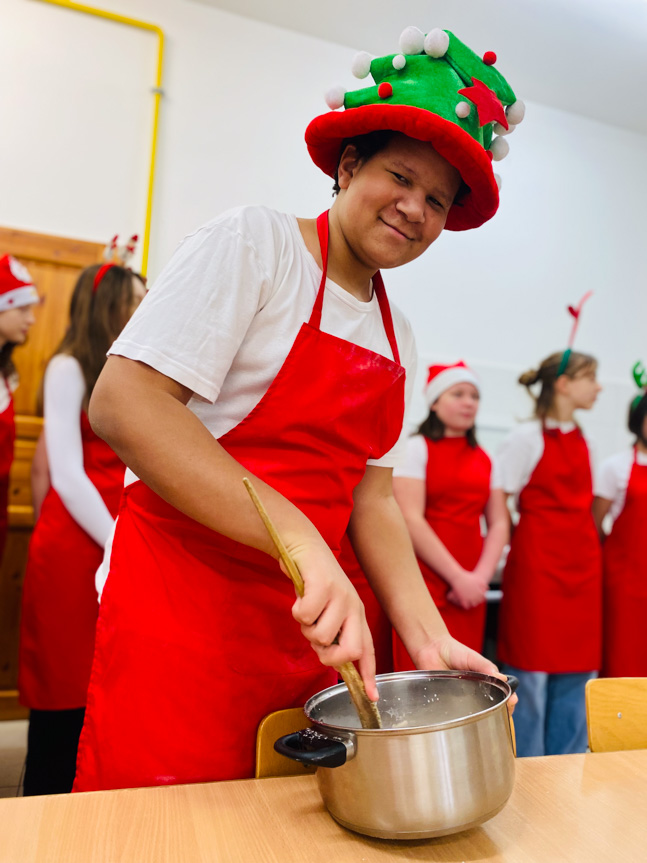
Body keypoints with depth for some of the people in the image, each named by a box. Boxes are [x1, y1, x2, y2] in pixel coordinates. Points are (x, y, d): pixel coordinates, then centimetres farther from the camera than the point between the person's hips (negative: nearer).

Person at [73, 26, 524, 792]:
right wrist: (300, 539, -28)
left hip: (302, 627, 6)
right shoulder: (253, 243, -8)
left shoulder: (397, 338, 10)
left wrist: (427, 637, -4)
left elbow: (370, 496, 8)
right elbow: (122, 404, -20)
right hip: (180, 613, -5)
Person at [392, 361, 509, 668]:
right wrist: (458, 576, -12)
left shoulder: (483, 459, 16)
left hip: (470, 591, 5)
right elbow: (411, 520, -11)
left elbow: (499, 524, 11)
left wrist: (481, 576, -5)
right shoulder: (416, 448, -2)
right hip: (426, 583, -5)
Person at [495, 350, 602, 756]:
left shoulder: (582, 441, 13)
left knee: (577, 674, 11)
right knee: (532, 674, 0)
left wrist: (593, 549, 15)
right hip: (537, 565, -7)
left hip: (582, 565, 7)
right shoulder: (528, 437, -8)